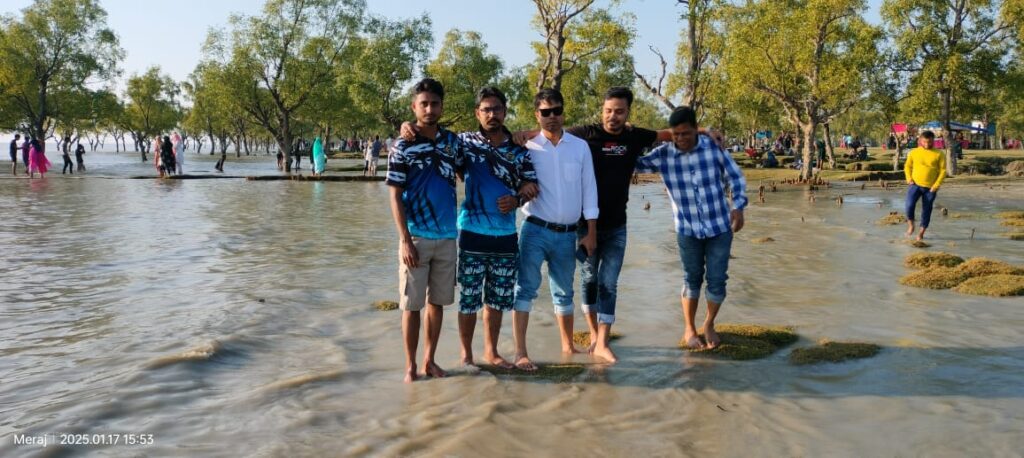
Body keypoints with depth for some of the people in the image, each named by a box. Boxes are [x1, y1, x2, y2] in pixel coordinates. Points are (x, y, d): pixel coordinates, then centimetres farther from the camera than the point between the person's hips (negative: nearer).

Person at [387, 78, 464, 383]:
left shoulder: (452, 142, 5)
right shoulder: (403, 147, -6)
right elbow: (394, 197, -7)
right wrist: (405, 240, -13)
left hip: (447, 236, 4)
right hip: (416, 237, -4)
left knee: (437, 301, 12)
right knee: (412, 304, 3)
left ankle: (430, 360, 24)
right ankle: (410, 366, 15)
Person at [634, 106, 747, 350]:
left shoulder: (714, 146, -9)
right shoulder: (663, 154, -8)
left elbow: (735, 177, 1)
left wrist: (738, 206, -9)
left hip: (720, 226, 0)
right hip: (687, 229, 0)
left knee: (717, 280, 6)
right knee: (692, 279, 11)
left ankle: (709, 325, 29)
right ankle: (689, 329, 28)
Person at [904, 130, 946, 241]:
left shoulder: (939, 154, -2)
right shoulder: (914, 152, 2)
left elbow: (943, 170, -1)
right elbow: (907, 166, 12)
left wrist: (936, 185, -10)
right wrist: (909, 179, -3)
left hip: (930, 188, 0)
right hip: (915, 184, 0)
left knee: (926, 210, 5)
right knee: (910, 205, -19)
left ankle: (921, 232, 18)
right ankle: (910, 225, 6)